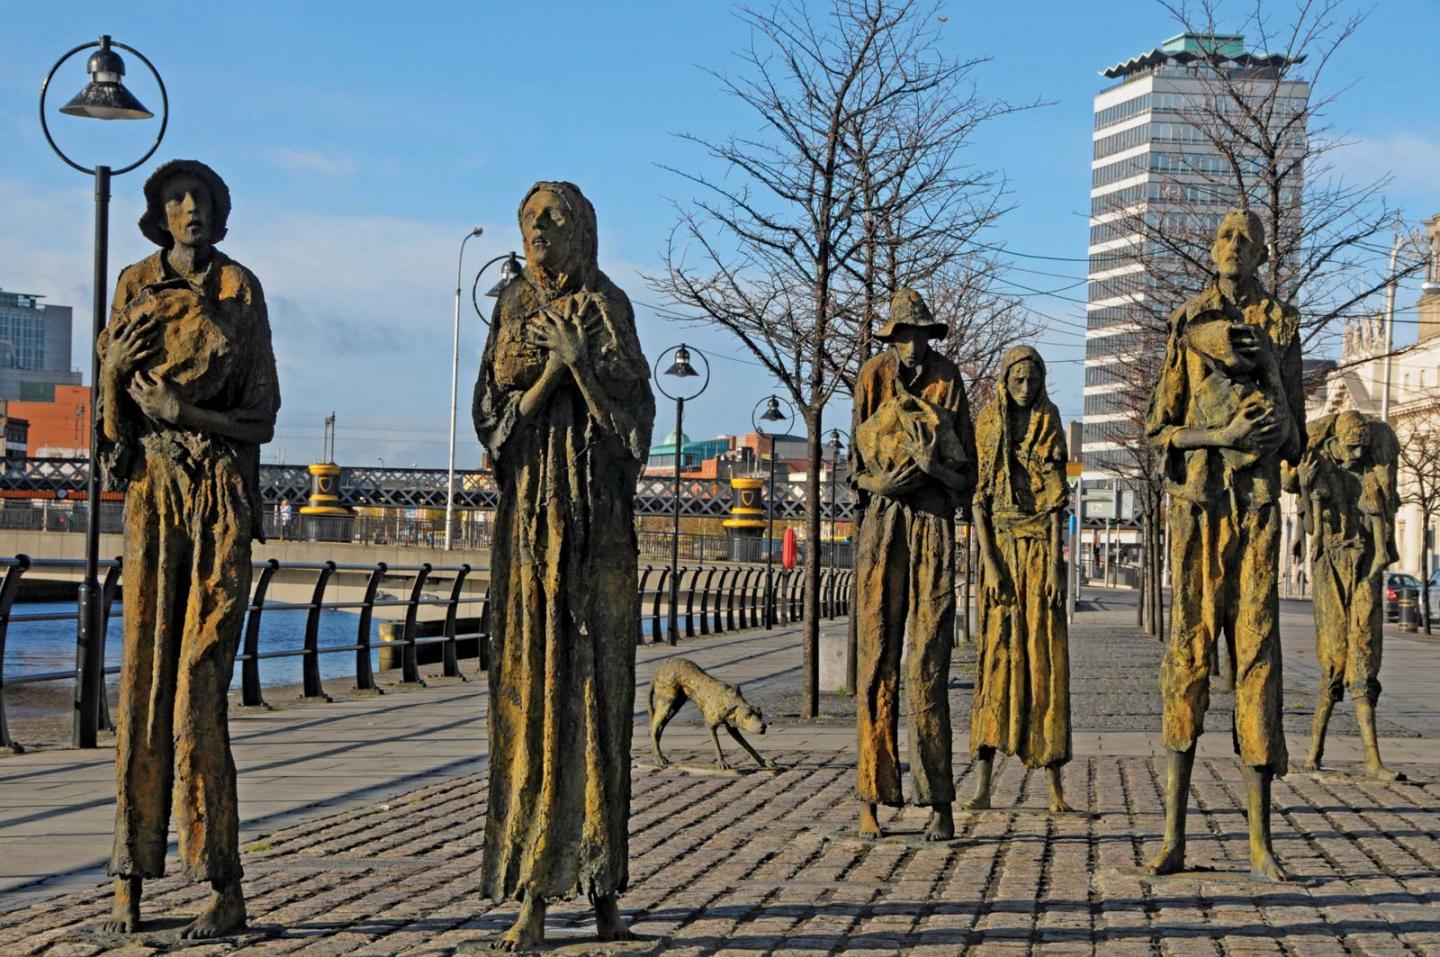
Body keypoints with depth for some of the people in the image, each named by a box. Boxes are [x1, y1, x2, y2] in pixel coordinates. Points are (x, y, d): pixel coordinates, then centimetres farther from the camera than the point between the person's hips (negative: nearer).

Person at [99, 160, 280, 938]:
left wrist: (180, 406, -11)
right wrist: (119, 362, -9)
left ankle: (224, 887, -3)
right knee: (143, 674, -1)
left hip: (222, 489, -2)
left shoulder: (240, 288, 6)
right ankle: (129, 882, 3)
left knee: (199, 680, -8)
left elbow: (262, 409, 4)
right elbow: (112, 379, 13)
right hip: (153, 487, 2)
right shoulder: (135, 284, 13)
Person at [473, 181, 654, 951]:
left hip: (598, 517, -2)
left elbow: (634, 416, -5)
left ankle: (603, 881, 5)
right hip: (529, 517, 2)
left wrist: (580, 362, -17)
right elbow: (495, 415, 2)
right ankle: (532, 893, -3)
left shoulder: (609, 310, 4)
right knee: (529, 690, -3)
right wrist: (550, 371, -12)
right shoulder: (513, 311, 12)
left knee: (599, 687, -3)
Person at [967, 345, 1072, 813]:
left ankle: (1055, 782, 3)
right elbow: (978, 498, 0)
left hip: (1040, 548, 0)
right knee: (995, 656, -5)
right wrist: (989, 563, -10)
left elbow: (1056, 503, 1)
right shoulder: (986, 426, 3)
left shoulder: (1049, 427, 5)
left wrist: (1055, 566, -7)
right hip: (1000, 546, 0)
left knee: (1045, 656, -1)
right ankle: (982, 786, -5)